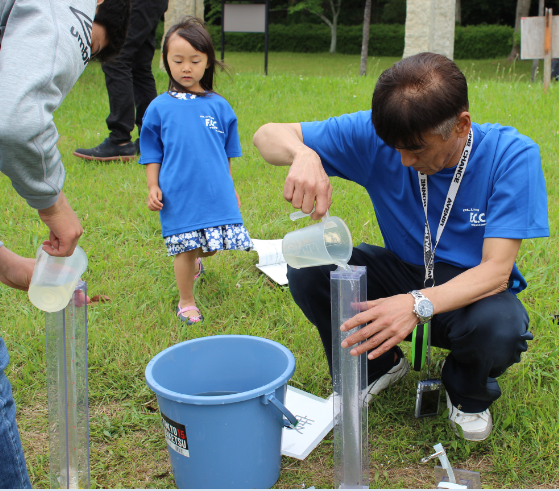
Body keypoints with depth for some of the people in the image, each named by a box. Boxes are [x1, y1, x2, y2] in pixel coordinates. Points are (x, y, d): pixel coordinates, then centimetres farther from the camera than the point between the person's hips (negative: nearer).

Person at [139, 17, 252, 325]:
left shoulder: (218, 106, 4)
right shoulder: (159, 108, 0)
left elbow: (226, 154, 11)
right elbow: (152, 155, 6)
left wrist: (230, 189, 13)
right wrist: (152, 188, -2)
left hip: (216, 193, 2)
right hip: (179, 196, -2)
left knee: (213, 245, 9)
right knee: (185, 249, 2)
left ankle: (195, 260, 45)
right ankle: (186, 303, 23)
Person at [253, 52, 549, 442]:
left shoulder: (512, 155, -23)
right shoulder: (375, 134, -18)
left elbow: (495, 270, -28)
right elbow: (268, 134, -16)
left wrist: (418, 305, -46)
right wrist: (303, 155, -42)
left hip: (472, 290, -2)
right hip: (404, 274, 2)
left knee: (501, 328, -37)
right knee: (306, 269, -22)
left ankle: (467, 392, 3)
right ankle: (379, 365, 7)